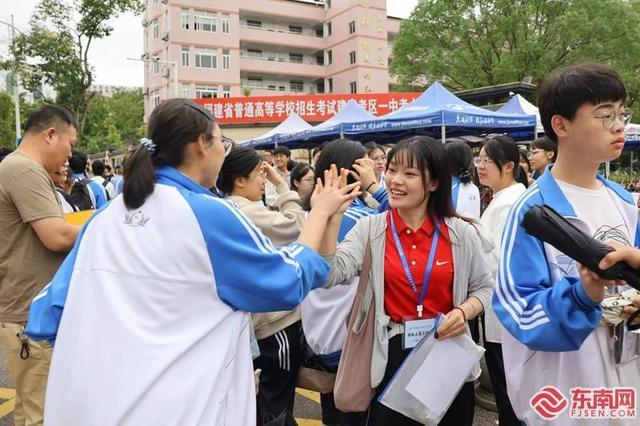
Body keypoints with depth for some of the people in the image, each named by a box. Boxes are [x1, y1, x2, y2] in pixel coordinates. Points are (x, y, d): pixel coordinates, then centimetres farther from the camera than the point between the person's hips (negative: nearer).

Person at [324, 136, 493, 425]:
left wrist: (463, 312, -12)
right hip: (391, 356, -1)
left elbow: (483, 287, 8)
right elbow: (333, 274, -17)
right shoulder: (369, 228, -4)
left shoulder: (461, 233, -3)